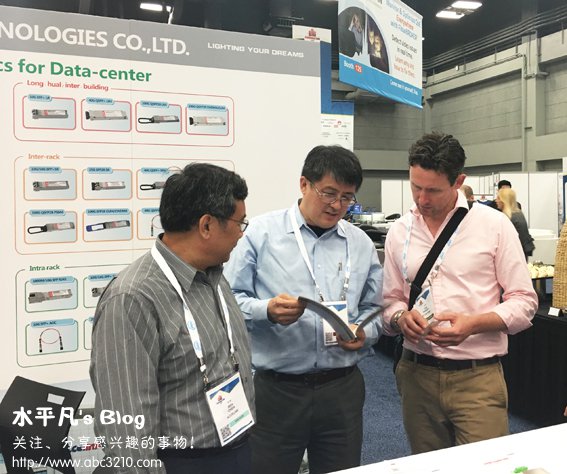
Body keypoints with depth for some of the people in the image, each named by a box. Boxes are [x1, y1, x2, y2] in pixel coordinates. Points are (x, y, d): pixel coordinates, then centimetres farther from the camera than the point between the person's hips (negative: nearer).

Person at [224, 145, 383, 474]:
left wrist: (364, 333, -9)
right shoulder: (262, 232, -5)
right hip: (276, 389, -3)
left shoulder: (362, 244, 7)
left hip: (342, 388, 4)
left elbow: (373, 308, 12)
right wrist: (267, 311, -23)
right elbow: (229, 299, -5)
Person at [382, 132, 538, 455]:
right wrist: (401, 318, -12)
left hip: (478, 377, -3)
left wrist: (473, 324, -19)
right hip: (416, 373, 3)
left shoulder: (494, 225, -4)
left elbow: (524, 301, -2)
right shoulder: (400, 232, 5)